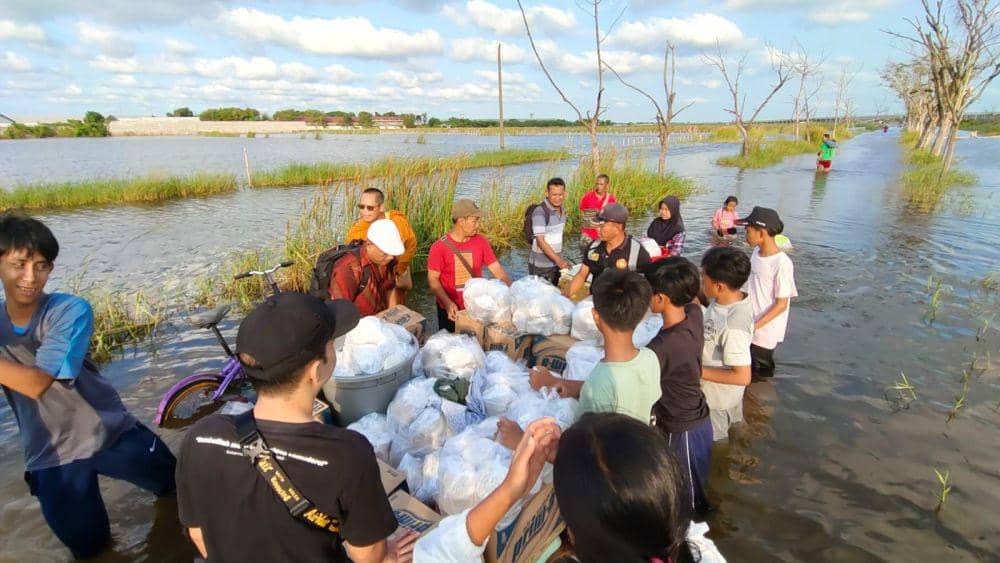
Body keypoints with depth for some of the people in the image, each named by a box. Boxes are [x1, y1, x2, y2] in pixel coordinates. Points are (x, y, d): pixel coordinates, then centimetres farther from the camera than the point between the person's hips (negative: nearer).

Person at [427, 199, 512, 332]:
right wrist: (448, 303, -23)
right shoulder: (439, 247, -13)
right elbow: (433, 279, -11)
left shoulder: (481, 241, -4)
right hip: (450, 311, -3)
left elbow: (497, 269, -4)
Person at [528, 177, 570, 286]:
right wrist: (558, 259, -29)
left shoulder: (562, 211, 6)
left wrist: (560, 259, 13)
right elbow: (540, 241, -23)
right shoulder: (540, 212, -19)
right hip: (541, 266, -7)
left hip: (556, 263, 7)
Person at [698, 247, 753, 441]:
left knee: (715, 442, 21)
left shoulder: (733, 326, -39)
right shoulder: (730, 299, -13)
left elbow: (742, 377, -33)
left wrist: (697, 371, -28)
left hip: (717, 398, -8)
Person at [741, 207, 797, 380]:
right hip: (749, 326, 7)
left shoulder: (782, 263, -22)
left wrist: (755, 326, -21)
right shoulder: (756, 252, 0)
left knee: (759, 375, 9)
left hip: (765, 332, -7)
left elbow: (781, 304, -18)